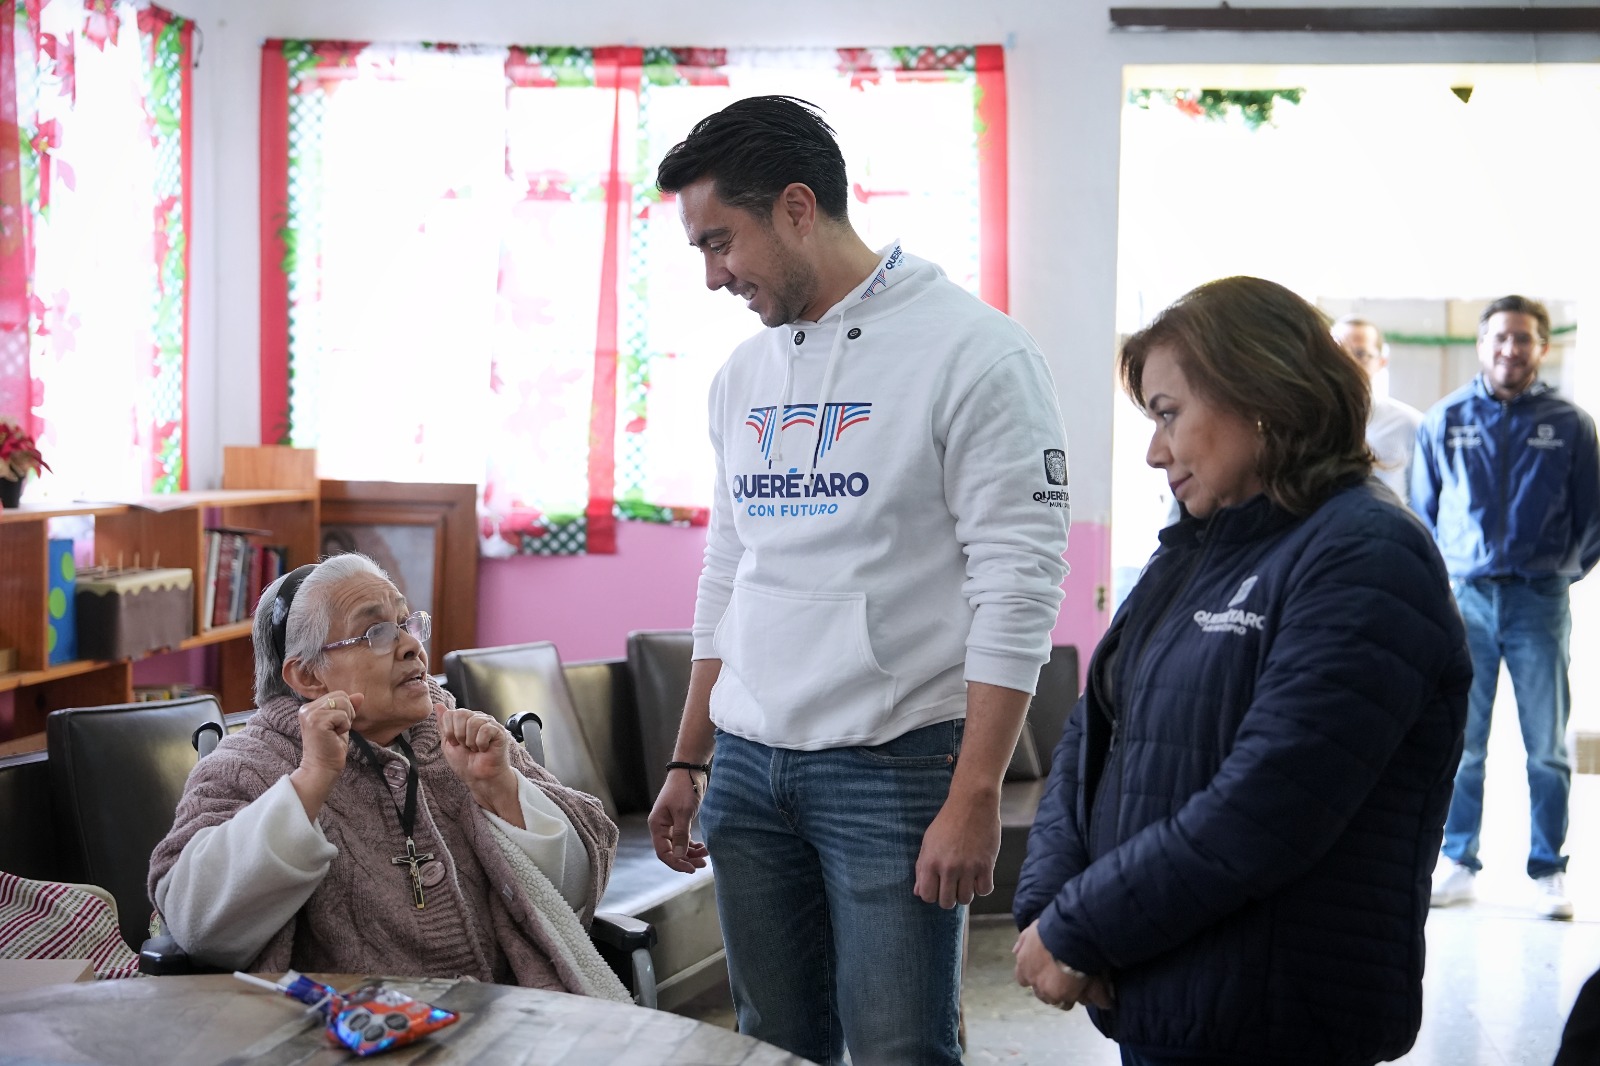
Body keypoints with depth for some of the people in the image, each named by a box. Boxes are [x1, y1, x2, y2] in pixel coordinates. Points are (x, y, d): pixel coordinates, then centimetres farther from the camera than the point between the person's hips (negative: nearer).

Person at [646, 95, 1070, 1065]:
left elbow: (1018, 585, -14)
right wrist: (687, 764, 17)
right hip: (747, 765, 7)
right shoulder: (744, 374, 13)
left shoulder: (972, 353, -10)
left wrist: (975, 796, -18)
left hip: (892, 767, -6)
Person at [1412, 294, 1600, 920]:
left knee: (1547, 746, 3)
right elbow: (1420, 510, 13)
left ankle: (1549, 871, 12)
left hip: (1539, 599, 0)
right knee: (1459, 743, 4)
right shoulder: (1444, 420, 7)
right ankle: (1457, 864, 14)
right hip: (1464, 597, 1)